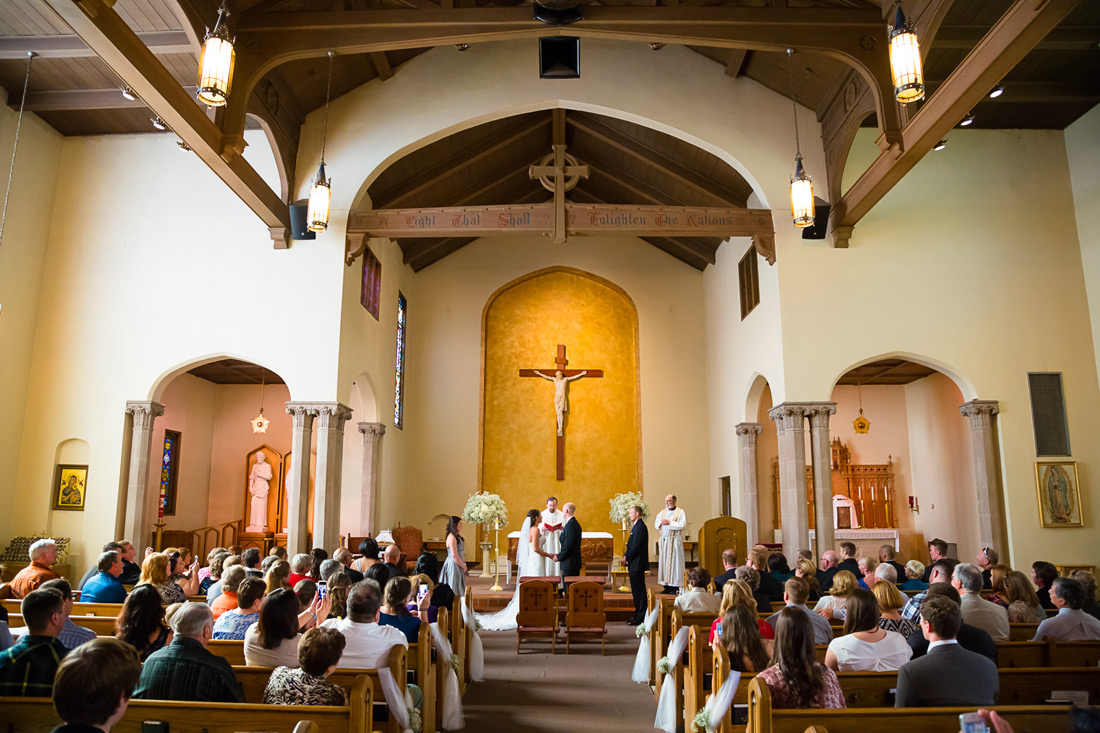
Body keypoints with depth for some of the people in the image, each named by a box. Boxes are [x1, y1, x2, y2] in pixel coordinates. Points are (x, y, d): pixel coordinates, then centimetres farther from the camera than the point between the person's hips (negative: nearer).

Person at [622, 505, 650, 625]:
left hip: (637, 564, -10)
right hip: (634, 565, 10)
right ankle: (638, 615, 22)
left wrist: (627, 558, -13)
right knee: (636, 590, 15)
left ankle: (640, 618, 0)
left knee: (639, 590, -5)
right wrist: (626, 556, 7)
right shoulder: (637, 526, 16)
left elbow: (636, 547, -21)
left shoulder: (640, 527, -17)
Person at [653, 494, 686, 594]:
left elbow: (682, 525, -13)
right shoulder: (662, 512, 16)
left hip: (675, 540, -6)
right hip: (663, 540, 6)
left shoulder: (680, 512, -1)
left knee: (674, 562, -7)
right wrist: (661, 523, -4)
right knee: (664, 562, 3)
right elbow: (656, 524, 18)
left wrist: (669, 522, -13)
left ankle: (675, 586, -3)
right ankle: (667, 586, 7)